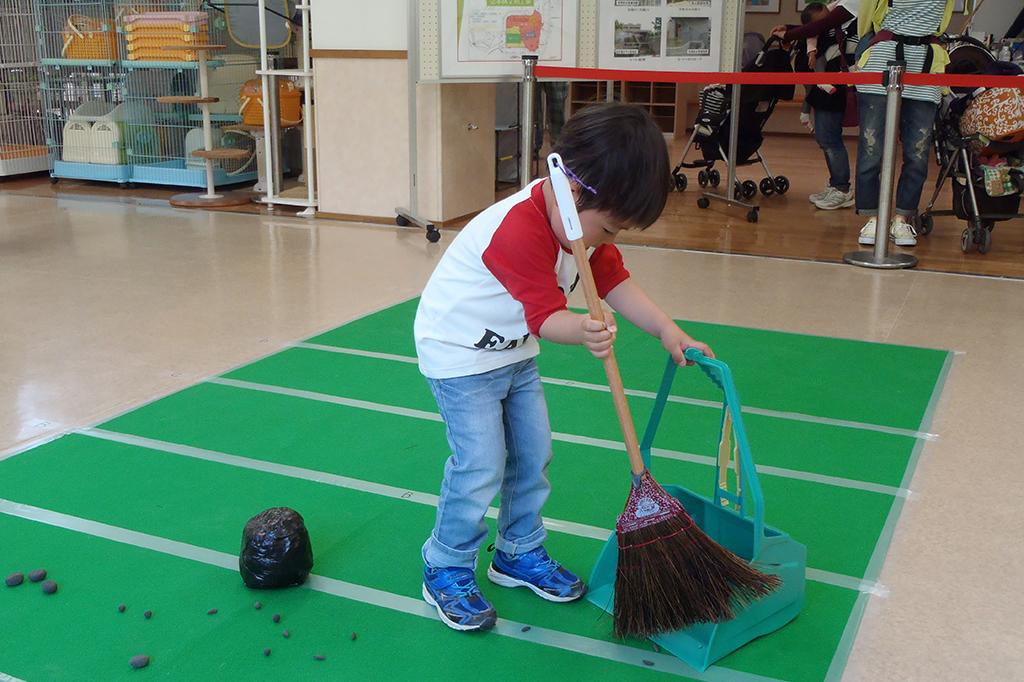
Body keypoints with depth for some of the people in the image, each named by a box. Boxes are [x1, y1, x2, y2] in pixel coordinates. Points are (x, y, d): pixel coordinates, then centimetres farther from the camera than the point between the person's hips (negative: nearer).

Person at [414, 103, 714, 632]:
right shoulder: (517, 232, -34)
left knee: (533, 453, 12)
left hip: (515, 350, 9)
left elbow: (615, 281, -2)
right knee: (481, 465, -10)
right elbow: (547, 315, -35)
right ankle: (446, 572, 10)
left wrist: (667, 330, -12)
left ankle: (520, 553, 31)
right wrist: (583, 332, -55)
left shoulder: (585, 218, -6)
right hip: (459, 351, -9)